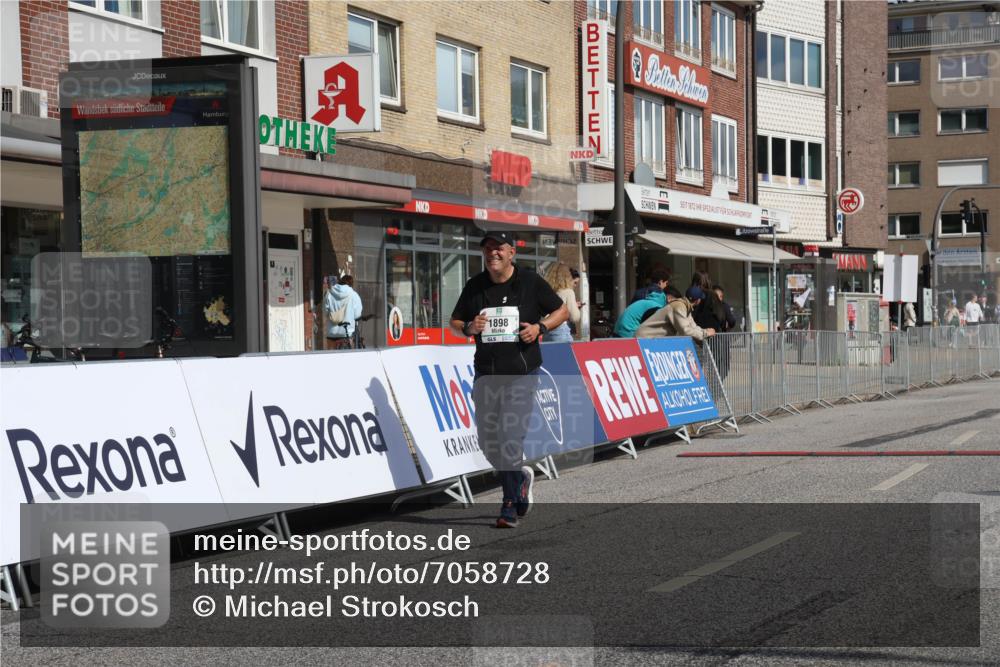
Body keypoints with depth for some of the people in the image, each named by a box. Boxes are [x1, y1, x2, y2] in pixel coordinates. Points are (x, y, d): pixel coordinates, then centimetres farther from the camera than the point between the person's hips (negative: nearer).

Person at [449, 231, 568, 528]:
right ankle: (521, 477, 33)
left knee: (511, 436, -12)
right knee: (487, 439, 6)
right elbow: (455, 322, 15)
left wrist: (540, 327, -10)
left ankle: (510, 506, -1)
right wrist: (469, 328, -8)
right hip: (485, 373, 4)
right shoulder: (474, 286, 7)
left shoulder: (530, 282, -1)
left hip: (521, 373, -4)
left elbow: (562, 310, 8)